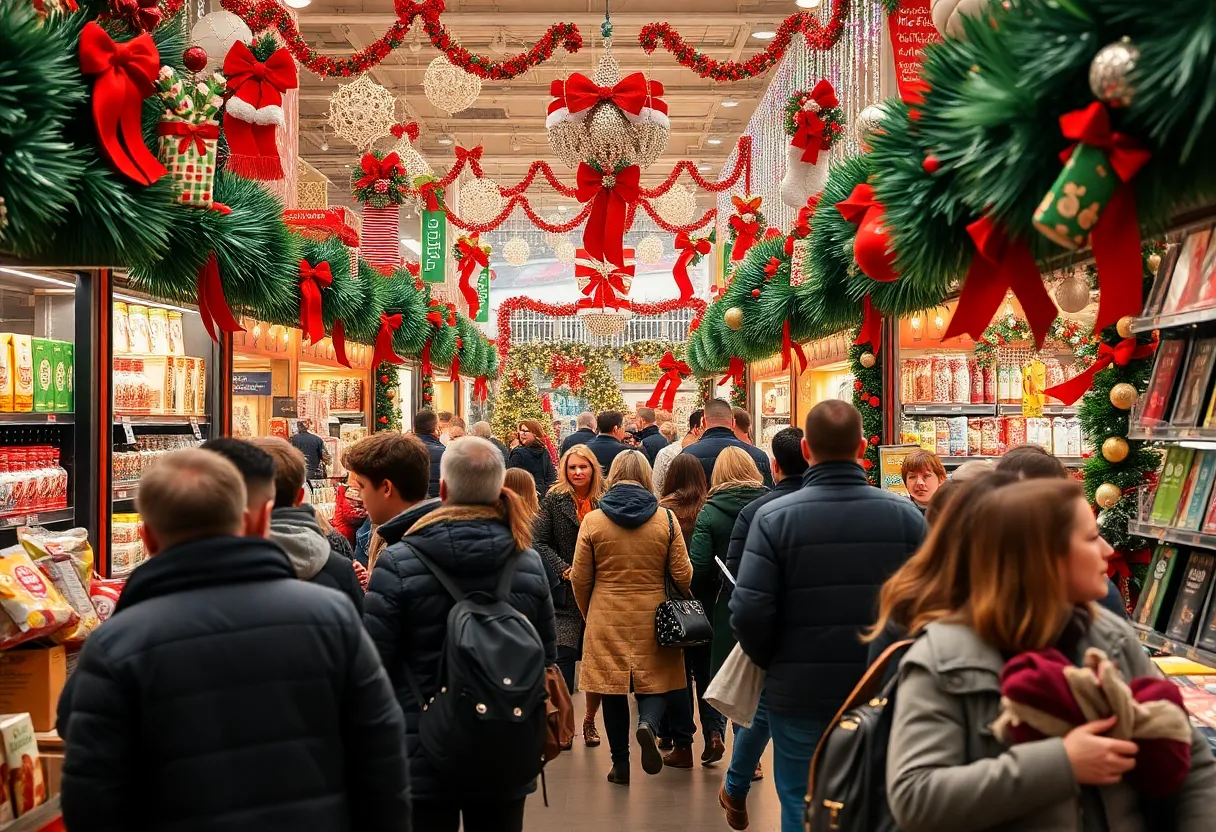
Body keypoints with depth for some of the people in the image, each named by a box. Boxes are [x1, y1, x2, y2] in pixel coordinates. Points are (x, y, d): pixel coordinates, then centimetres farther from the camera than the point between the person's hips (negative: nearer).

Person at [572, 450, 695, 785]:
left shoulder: (592, 521, -4)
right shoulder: (666, 519, -4)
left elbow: (580, 578, 1)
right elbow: (682, 574, -1)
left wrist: (589, 613, 18)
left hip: (606, 619, 0)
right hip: (652, 619, 0)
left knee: (613, 690, 9)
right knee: (654, 685, 11)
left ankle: (620, 763, 14)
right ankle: (648, 722, -18)